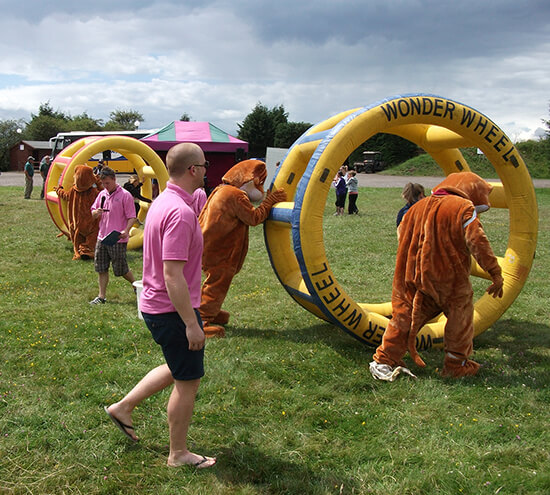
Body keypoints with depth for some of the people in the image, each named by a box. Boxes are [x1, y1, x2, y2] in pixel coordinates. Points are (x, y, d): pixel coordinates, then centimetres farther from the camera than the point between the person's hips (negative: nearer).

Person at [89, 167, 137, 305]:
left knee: (121, 270, 2)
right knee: (101, 269, 8)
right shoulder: (102, 194, 10)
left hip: (118, 239, -6)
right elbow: (93, 213, 17)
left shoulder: (125, 195, -9)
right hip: (102, 237, 6)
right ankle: (101, 297, 16)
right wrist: (96, 212, -7)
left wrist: (126, 230, -27)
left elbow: (132, 217, -10)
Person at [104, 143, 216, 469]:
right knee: (188, 381, 6)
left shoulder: (162, 202, 8)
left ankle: (124, 407, 33)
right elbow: (173, 275, -28)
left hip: (156, 305, 10)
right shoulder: (181, 212, -25)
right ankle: (179, 454, 21)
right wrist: (192, 323, -24)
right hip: (174, 309, -10)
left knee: (179, 369, 26)